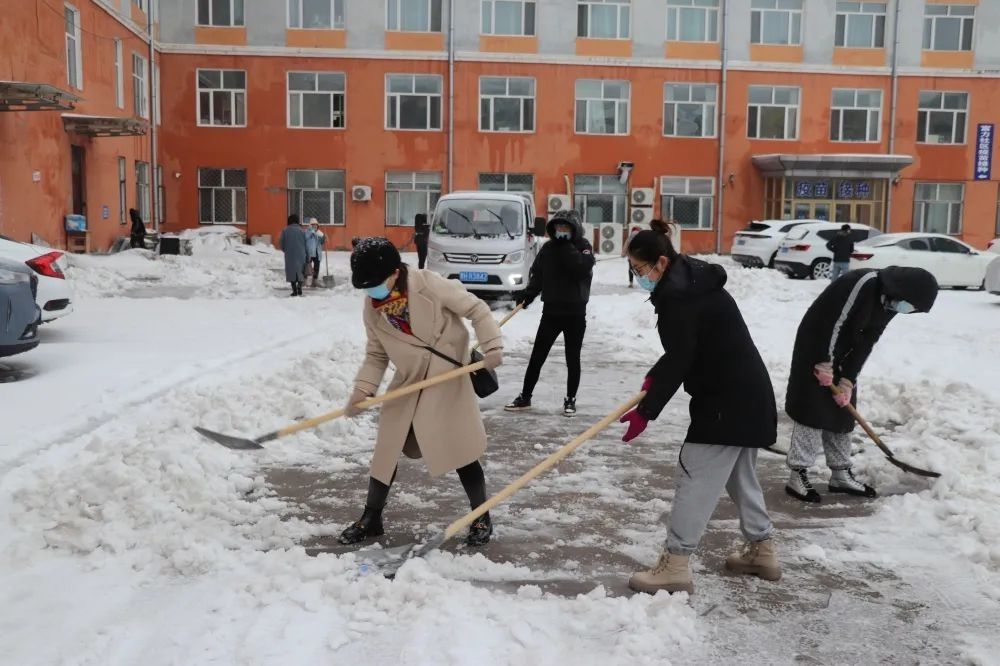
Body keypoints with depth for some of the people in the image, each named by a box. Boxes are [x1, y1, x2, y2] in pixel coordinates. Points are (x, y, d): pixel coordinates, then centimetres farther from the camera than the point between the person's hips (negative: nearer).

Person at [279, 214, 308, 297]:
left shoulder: (285, 231, -4)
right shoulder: (302, 231, -3)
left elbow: (281, 244, 0)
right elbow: (306, 243, 0)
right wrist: (305, 253, 14)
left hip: (289, 255, -1)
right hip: (301, 255, 1)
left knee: (291, 271, 7)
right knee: (300, 271, 14)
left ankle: (294, 290, 4)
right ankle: (299, 287, 0)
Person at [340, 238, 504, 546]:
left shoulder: (429, 284, -20)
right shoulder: (372, 308, -3)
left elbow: (476, 309, -13)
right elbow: (376, 354, 5)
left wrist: (491, 346, -21)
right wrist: (363, 389, -8)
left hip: (448, 380, -5)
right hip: (408, 383, 5)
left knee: (461, 449, -1)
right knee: (387, 449, 8)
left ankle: (481, 518, 18)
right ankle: (371, 518, 25)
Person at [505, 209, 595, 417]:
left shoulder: (583, 246, -4)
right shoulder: (548, 248, 4)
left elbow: (581, 268, -23)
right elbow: (537, 275, 5)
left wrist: (566, 247, -20)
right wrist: (527, 295, -10)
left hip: (575, 312, -2)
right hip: (551, 311, 3)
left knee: (572, 358, 7)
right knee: (537, 356, 4)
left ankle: (570, 399, 19)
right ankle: (525, 397, 13)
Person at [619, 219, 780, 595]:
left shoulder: (678, 295, -20)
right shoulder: (689, 282, 12)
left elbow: (679, 361, -22)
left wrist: (645, 412, -18)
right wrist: (655, 377, 4)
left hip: (728, 399, -11)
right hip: (746, 393, 11)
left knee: (694, 477, -7)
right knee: (739, 475, 20)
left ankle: (675, 566, -3)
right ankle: (762, 551, 32)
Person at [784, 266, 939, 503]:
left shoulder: (890, 303, 0)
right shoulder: (866, 283, -26)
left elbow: (865, 343, 0)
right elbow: (834, 322, -26)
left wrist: (847, 381, -5)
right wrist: (825, 363, -20)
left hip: (842, 352, 9)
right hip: (817, 346, -9)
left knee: (842, 409, 11)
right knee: (812, 408, -9)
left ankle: (841, 474, 20)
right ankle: (798, 474, -3)